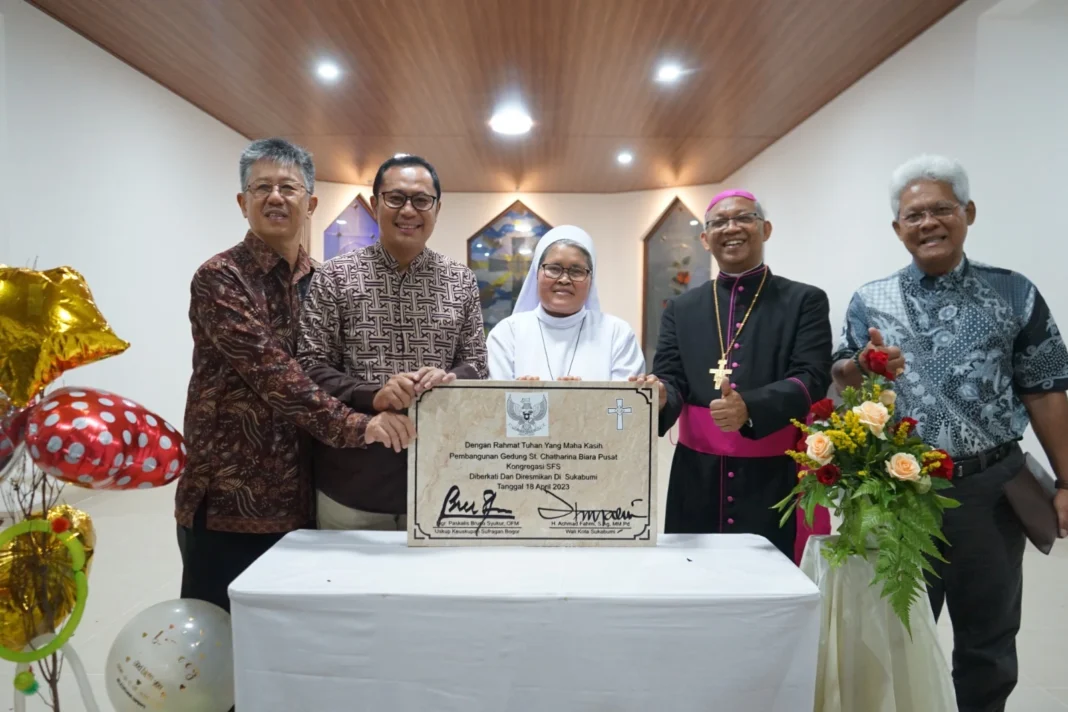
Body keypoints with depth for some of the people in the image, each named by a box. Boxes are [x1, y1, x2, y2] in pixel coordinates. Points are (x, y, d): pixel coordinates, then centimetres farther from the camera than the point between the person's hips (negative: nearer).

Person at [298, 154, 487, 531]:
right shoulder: (335, 276, 0)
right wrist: (372, 396, -20)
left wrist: (449, 380, -15)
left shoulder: (461, 281, 7)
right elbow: (311, 365, -4)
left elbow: (476, 363, 8)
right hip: (352, 476, -1)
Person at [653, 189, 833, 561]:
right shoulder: (681, 308, 12)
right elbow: (669, 378, 2)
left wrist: (749, 408, -27)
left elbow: (812, 380, -8)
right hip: (699, 481, 2)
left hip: (776, 481, -2)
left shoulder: (805, 301, 4)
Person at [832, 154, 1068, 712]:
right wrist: (864, 366, -20)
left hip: (991, 487, 1)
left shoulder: (1013, 294, 1)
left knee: (989, 634, 16)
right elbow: (841, 382, 2)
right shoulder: (870, 301, 2)